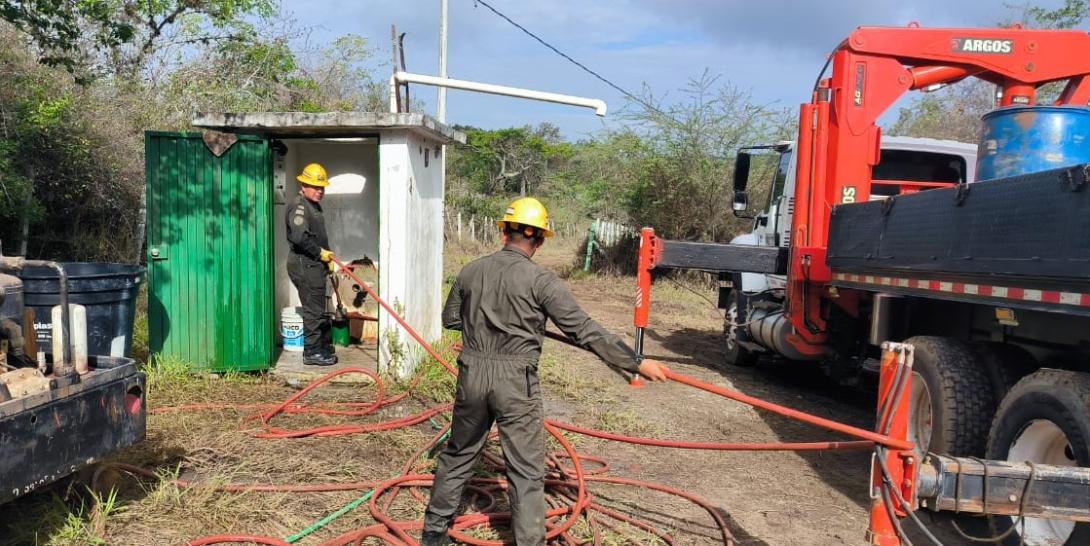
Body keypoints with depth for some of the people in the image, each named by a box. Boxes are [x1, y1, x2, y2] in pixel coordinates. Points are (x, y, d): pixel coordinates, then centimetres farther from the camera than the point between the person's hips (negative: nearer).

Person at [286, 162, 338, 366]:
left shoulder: (314, 205, 19)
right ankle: (312, 353, 1)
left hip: (314, 265, 11)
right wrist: (320, 252, -17)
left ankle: (324, 347, 27)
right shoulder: (298, 205, -15)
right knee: (313, 310, -6)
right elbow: (300, 237, -27)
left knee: (318, 309, 17)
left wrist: (327, 257, 17)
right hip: (304, 265, -11)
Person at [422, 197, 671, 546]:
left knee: (458, 454, 22)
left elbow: (450, 318, 20)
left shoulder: (471, 271, 4)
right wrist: (636, 363, -9)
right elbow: (584, 331, -13)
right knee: (527, 472, 3)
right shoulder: (541, 280, -10)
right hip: (515, 381, -5)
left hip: (472, 374, 5)